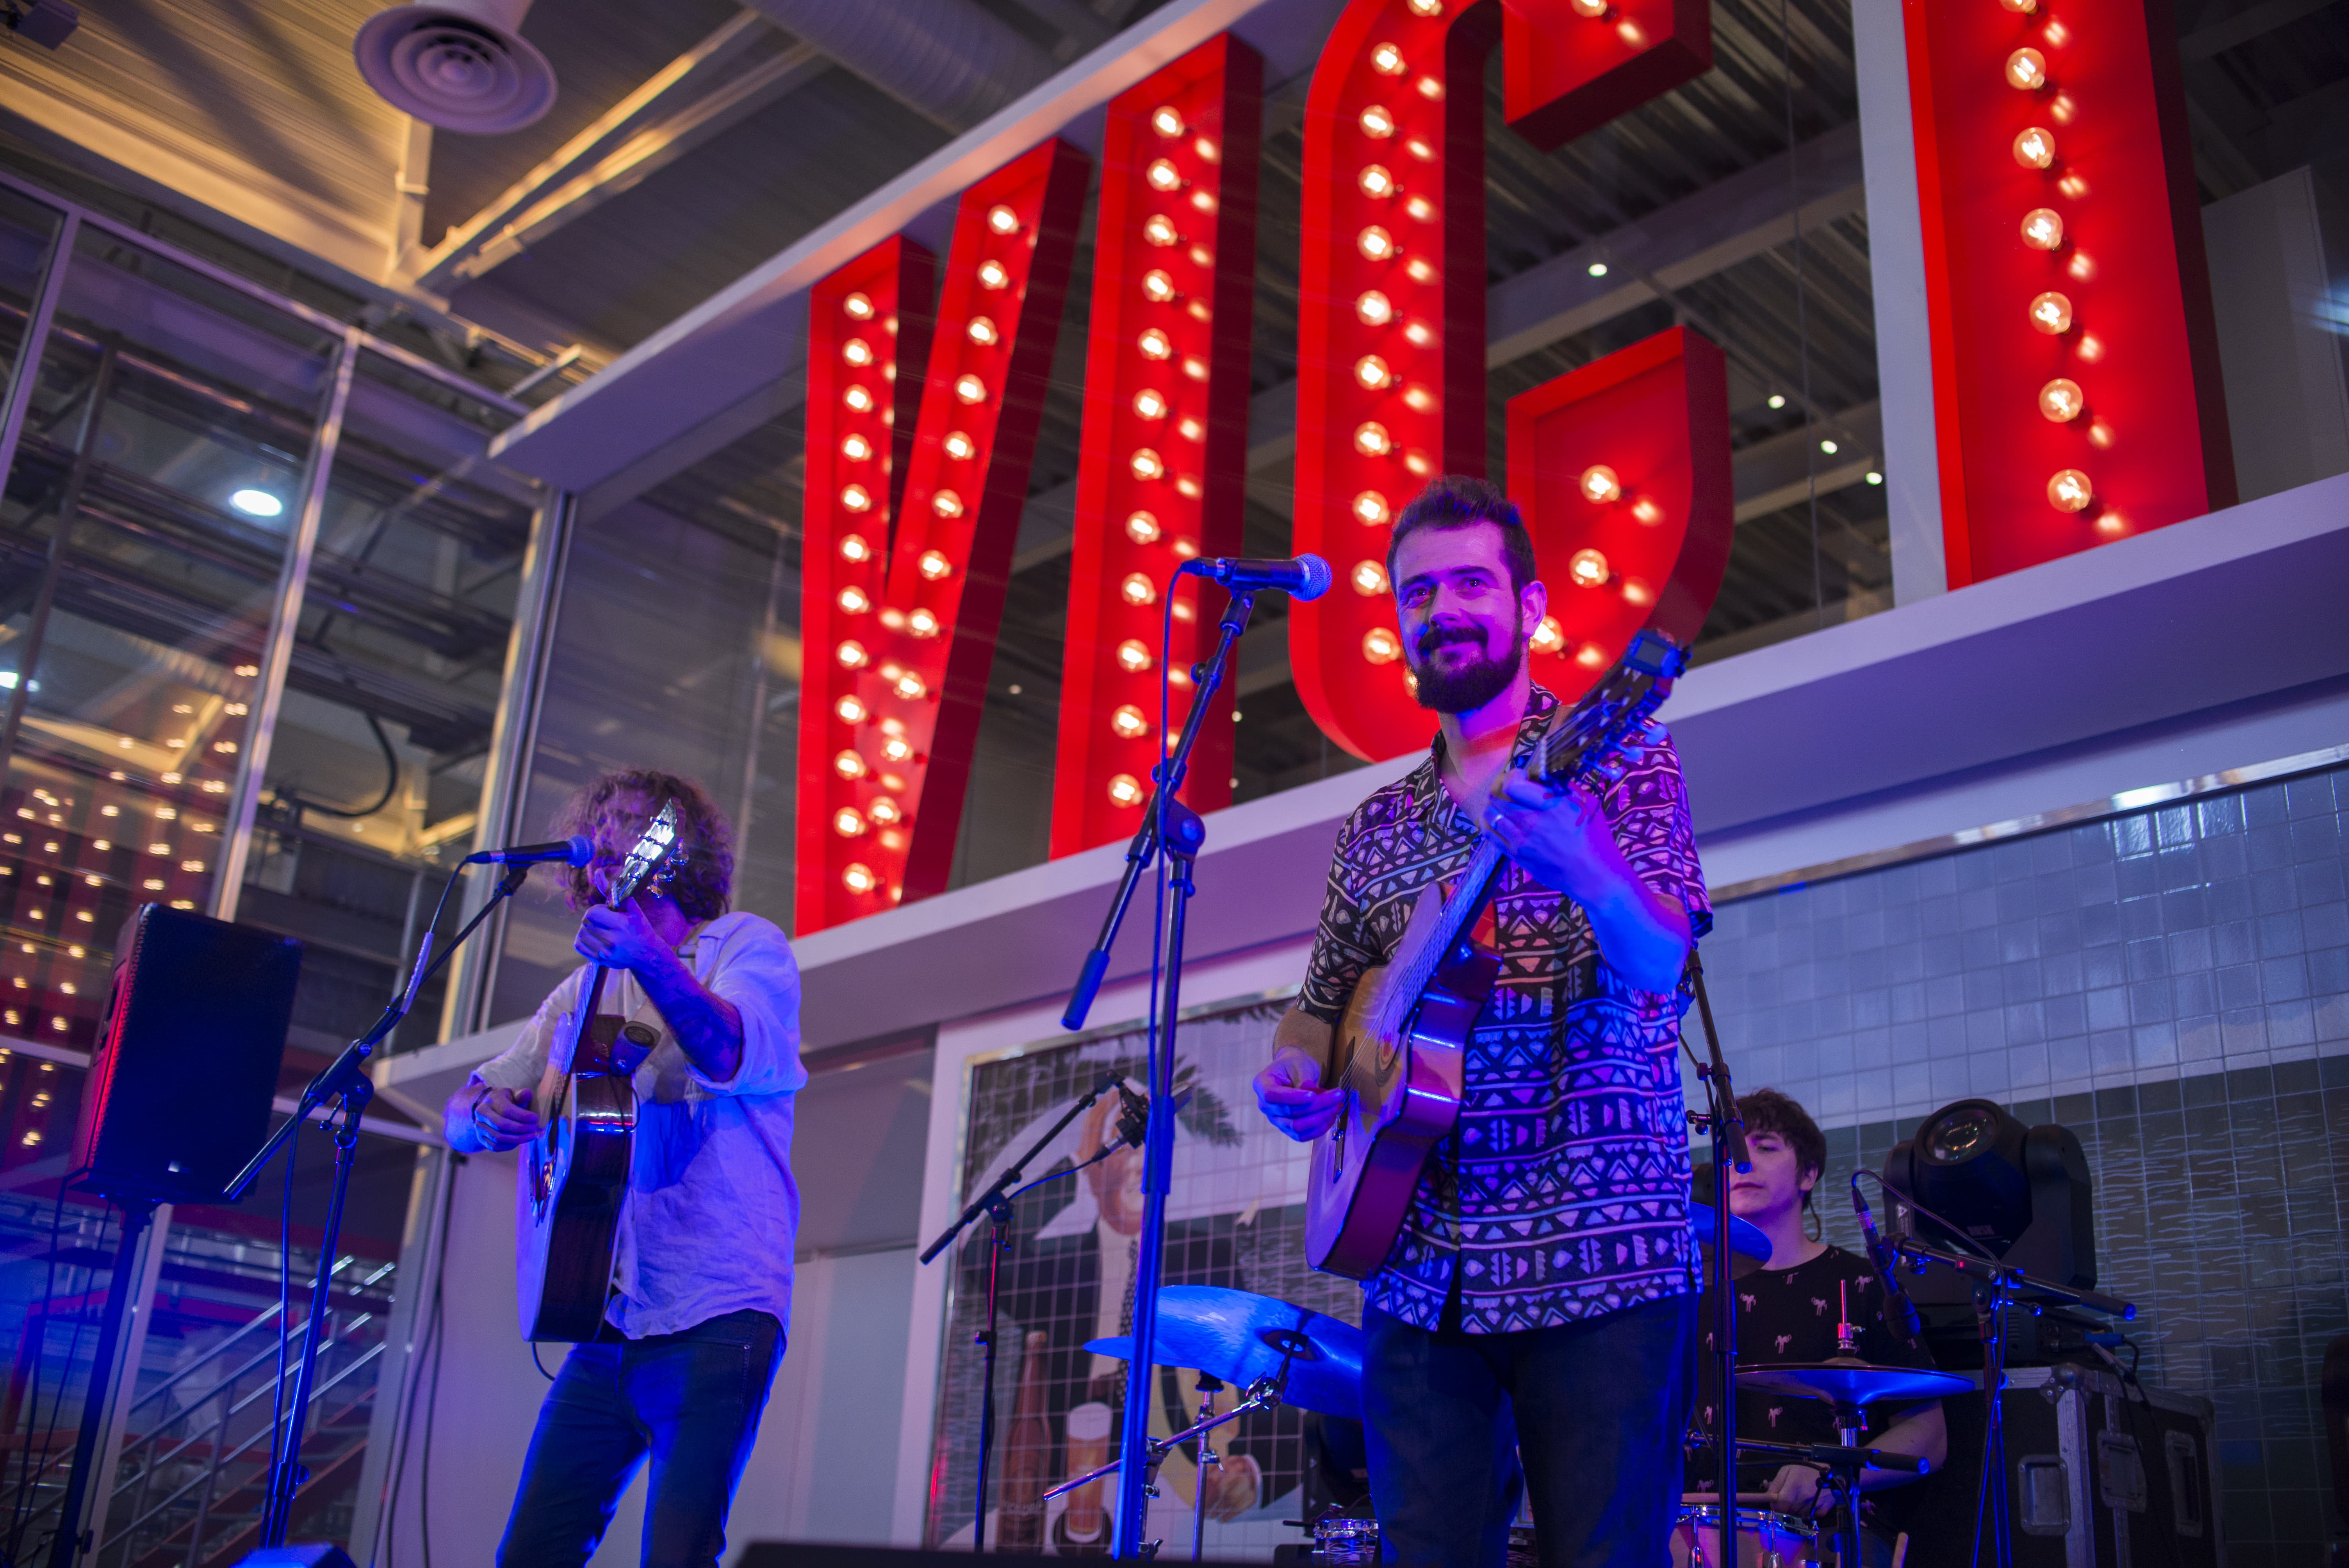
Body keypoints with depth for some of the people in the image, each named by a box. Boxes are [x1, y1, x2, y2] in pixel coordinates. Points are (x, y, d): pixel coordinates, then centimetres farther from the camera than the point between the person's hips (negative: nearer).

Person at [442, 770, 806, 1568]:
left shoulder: (745, 945, 3)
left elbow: (738, 1058, -18)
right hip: (608, 1320, 6)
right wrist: (487, 1113, -8)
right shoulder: (588, 989, 20)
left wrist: (650, 958, -35)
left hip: (717, 1316, -5)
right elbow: (461, 1113, 17)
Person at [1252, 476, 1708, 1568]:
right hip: (1419, 1263, 4)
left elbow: (1661, 959, -14)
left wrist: (1584, 868, -36)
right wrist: (1294, 1072, -3)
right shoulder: (1377, 826, 16)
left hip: (1597, 1253, -4)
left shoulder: (1618, 759, 2)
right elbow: (1324, 1003, 21)